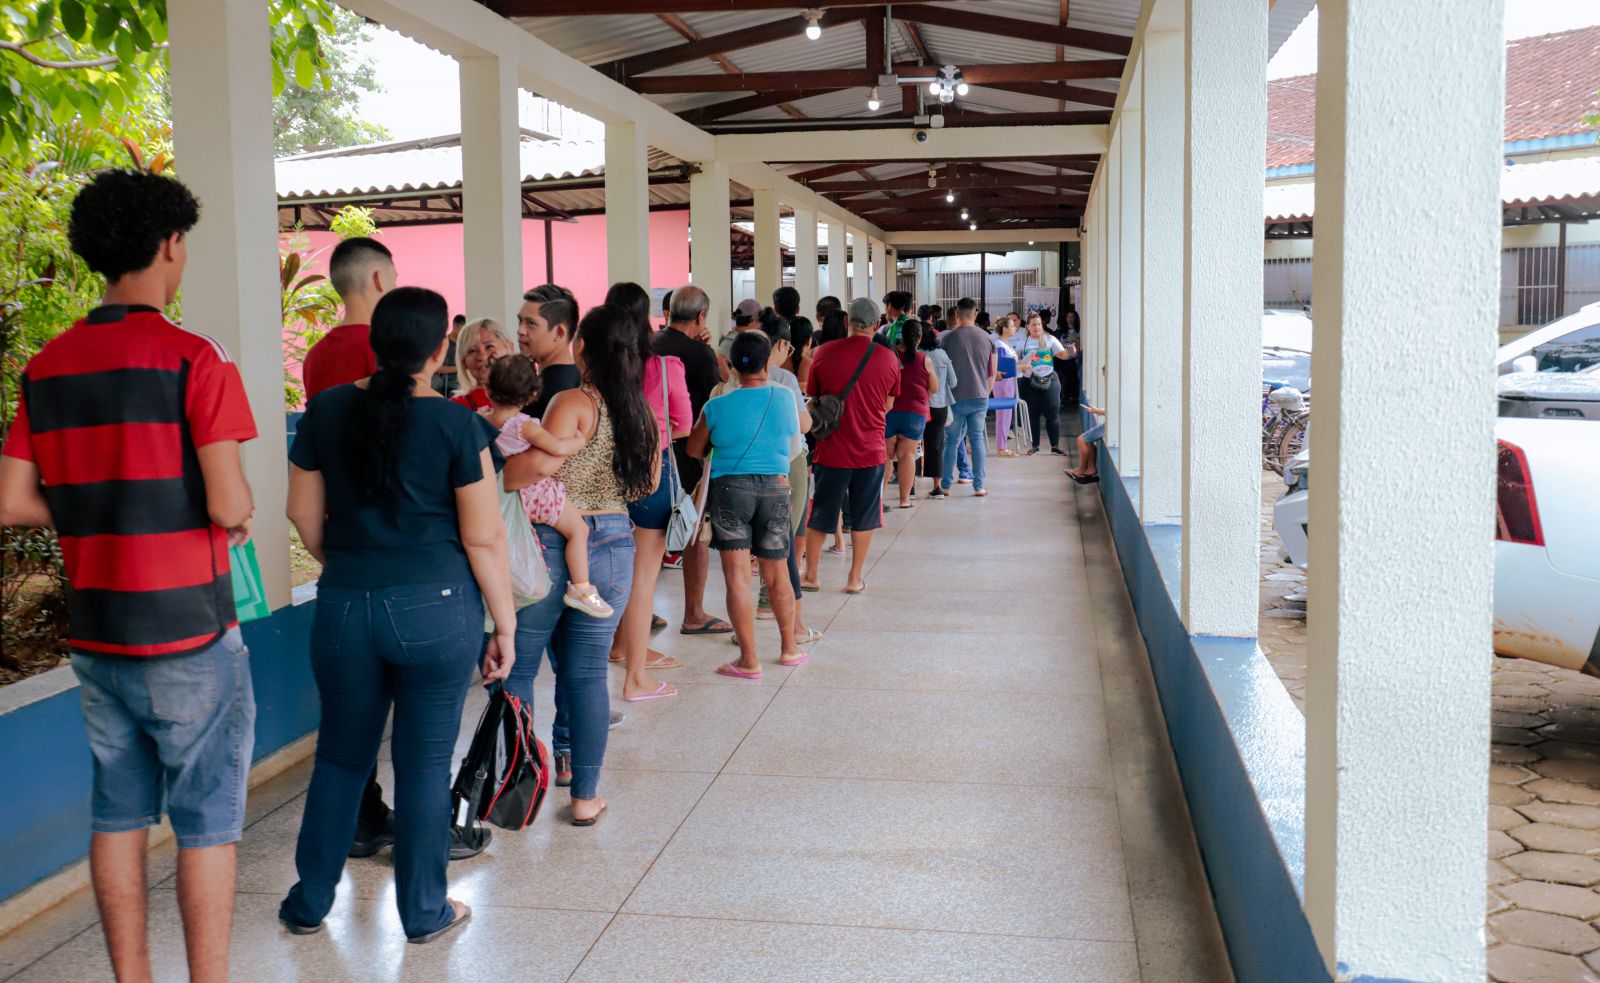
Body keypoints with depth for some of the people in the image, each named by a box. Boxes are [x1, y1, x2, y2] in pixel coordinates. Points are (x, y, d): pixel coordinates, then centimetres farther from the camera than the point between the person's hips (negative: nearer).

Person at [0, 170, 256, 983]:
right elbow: (228, 505, -18)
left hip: (96, 635, 6)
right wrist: (236, 518, 3)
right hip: (188, 638, -6)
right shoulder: (192, 358, -14)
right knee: (207, 822, 4)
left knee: (118, 815, 15)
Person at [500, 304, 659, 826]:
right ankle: (585, 794, 14)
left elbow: (543, 461, -29)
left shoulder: (574, 402, -13)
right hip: (614, 543, 5)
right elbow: (649, 483, 17)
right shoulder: (643, 413, 5)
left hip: (553, 543, -5)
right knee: (587, 674, 11)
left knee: (518, 669, 9)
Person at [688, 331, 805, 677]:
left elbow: (695, 449, 8)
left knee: (737, 576, 1)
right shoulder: (784, 398, -2)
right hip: (774, 488, 2)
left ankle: (749, 661, 1)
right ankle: (790, 648, 30)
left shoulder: (717, 406, -6)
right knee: (776, 575, 16)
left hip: (728, 488, -2)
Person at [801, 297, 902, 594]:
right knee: (863, 518, 11)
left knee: (819, 515, 13)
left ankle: (810, 575, 21)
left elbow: (813, 400, 4)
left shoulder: (825, 353, -8)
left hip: (831, 448, 0)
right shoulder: (888, 358, -5)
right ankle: (855, 578, 16)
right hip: (870, 449, 0)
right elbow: (888, 405, 8)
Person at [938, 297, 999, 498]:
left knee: (951, 440, 8)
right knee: (977, 439, 7)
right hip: (980, 398, 2)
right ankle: (979, 486, 6)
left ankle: (946, 485, 12)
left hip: (955, 398, -2)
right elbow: (993, 373, 7)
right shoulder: (988, 338, 3)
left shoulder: (947, 338, -6)